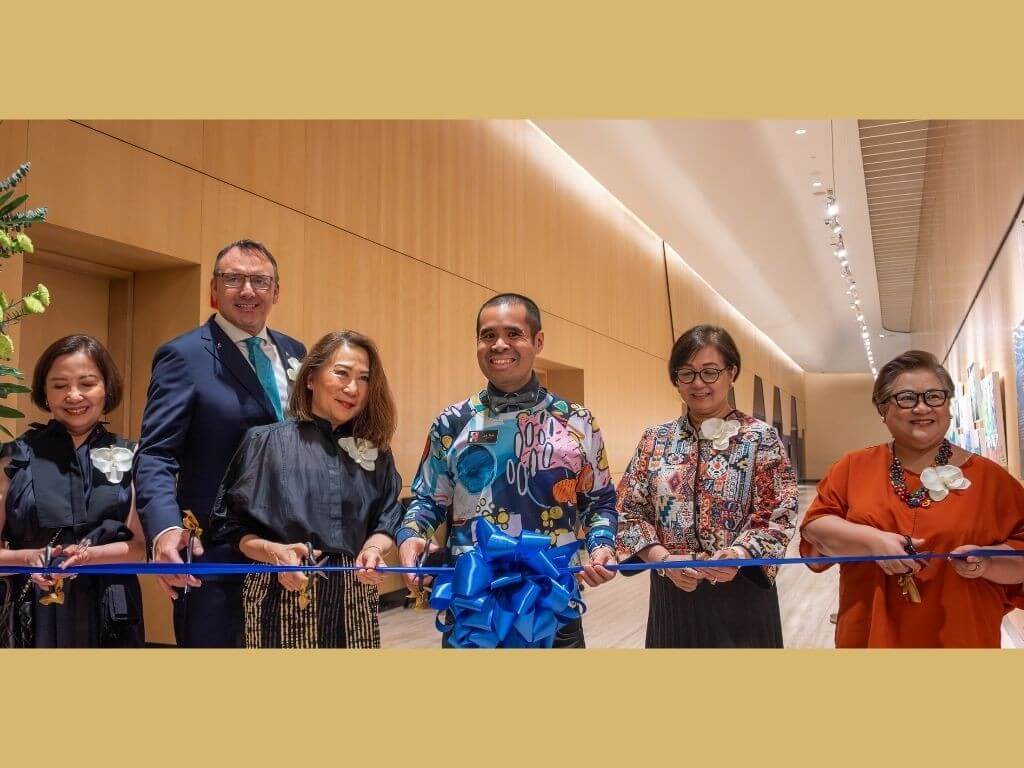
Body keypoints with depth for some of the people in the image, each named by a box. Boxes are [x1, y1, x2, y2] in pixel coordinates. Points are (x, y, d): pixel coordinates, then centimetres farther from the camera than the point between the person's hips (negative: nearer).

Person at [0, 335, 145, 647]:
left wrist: (90, 555, -18)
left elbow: (142, 545, -3)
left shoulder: (127, 458, 1)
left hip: (109, 616, 1)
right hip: (35, 616, 0)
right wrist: (28, 557, -18)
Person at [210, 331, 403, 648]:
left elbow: (386, 523, 9)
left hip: (353, 601, 3)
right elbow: (231, 525, -2)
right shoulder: (266, 442, -3)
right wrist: (273, 551, -18)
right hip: (282, 600, -3)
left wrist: (373, 549, -11)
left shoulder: (376, 452, 7)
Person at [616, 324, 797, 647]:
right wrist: (663, 558, -13)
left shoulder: (761, 438, -2)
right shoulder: (655, 439, 5)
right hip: (671, 593, 2)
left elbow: (777, 516, -7)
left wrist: (739, 554, -24)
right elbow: (630, 511, 2)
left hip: (741, 595, -2)